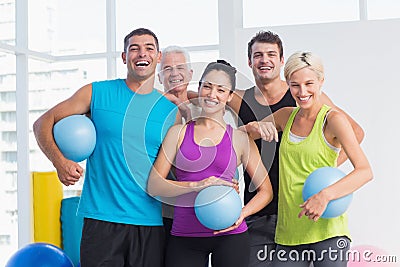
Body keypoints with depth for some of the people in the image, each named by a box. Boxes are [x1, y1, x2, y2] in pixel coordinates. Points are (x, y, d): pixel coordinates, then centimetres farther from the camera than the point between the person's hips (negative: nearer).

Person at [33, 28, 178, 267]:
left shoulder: (173, 110, 8)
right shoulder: (96, 93, 4)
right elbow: (43, 123, 8)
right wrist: (60, 161, -8)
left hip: (152, 223, 2)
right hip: (101, 219, -1)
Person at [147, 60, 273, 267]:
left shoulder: (240, 139, 6)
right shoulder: (178, 132, 6)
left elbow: (266, 191, 8)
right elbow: (154, 186, -2)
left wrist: (241, 214, -10)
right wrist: (196, 185, -15)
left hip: (229, 235, 0)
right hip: (184, 236, 0)